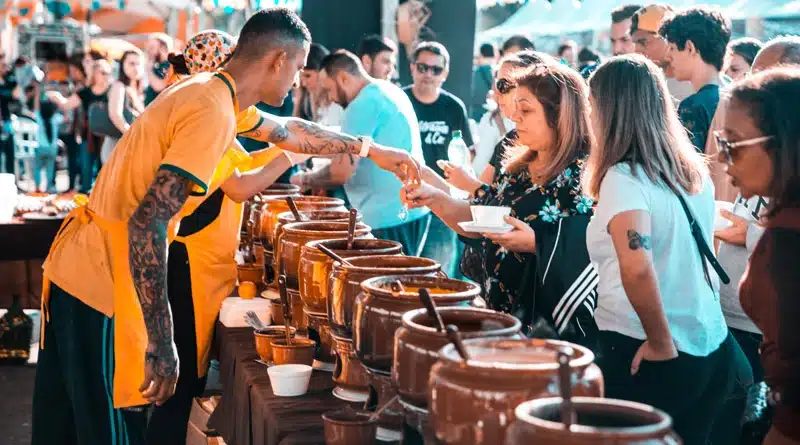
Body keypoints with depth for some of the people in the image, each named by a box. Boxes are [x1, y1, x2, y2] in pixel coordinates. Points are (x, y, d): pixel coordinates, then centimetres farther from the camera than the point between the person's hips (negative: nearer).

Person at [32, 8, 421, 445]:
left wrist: (373, 150, 32)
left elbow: (290, 131, 27)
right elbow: (148, 221, -28)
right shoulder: (213, 112, -20)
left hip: (75, 268, 9)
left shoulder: (210, 90, 9)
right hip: (100, 283, -9)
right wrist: (161, 342, -27)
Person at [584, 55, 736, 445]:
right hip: (714, 347, 7)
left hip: (645, 356, -7)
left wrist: (661, 345, -19)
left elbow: (637, 269, -30)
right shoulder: (695, 171, 7)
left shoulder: (624, 178, -16)